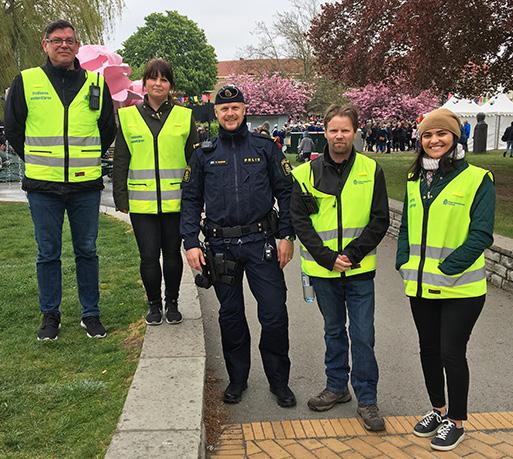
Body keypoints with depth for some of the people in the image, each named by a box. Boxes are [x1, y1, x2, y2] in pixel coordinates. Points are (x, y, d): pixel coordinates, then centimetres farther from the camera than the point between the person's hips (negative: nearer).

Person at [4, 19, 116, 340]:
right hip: (43, 186, -1)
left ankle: (91, 314, 20)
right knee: (48, 253, 7)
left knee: (87, 251, 8)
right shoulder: (26, 82, 1)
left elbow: (108, 129, 16)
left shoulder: (96, 83, 5)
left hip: (86, 185, 1)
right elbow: (13, 129, 10)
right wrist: (39, 161, 10)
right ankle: (50, 315, 21)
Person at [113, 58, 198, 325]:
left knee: (172, 254, 9)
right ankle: (154, 304, 21)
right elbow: (120, 161, 8)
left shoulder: (184, 116, 5)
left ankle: (172, 303, 27)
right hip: (141, 201, 0)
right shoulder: (127, 116, 6)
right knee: (149, 256, 2)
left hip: (176, 201, 0)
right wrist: (120, 198, 3)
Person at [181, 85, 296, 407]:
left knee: (275, 314, -1)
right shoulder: (204, 154, 8)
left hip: (261, 242, -1)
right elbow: (191, 200, 8)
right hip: (221, 245, 2)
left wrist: (287, 235, -3)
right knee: (231, 315, 12)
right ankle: (237, 378, 28)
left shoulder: (265, 147, 4)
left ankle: (279, 380, 17)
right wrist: (191, 243, -1)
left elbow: (286, 191, 4)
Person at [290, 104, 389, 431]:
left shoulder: (371, 171, -2)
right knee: (334, 331, 17)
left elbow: (380, 220, -2)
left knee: (363, 336, 2)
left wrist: (352, 254, -12)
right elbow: (299, 220, -3)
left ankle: (367, 398, 17)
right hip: (323, 270, 1)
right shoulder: (307, 173, -2)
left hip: (360, 270, -1)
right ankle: (337, 387, 33)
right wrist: (328, 257, -12)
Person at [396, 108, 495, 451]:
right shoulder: (416, 180, 9)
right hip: (421, 285, 6)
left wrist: (447, 268, -18)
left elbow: (481, 234, -14)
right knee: (429, 349, 16)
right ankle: (438, 409, 37)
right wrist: (404, 261, 1)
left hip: (459, 288, -6)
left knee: (451, 352, 2)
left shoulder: (477, 179, -10)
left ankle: (456, 421, 23)